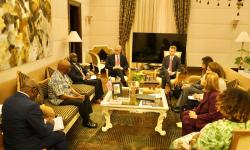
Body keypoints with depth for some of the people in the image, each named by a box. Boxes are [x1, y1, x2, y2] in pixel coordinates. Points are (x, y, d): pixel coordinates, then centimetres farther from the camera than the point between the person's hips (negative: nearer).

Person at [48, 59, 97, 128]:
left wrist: (78, 94, -4)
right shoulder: (56, 79, -27)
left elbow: (69, 86, 9)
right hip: (59, 99, -10)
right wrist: (76, 97, -21)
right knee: (80, 102, -22)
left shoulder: (64, 74, 2)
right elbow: (61, 95, -29)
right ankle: (86, 122, -3)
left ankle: (88, 117, 7)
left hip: (68, 94, 10)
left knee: (86, 97, 2)